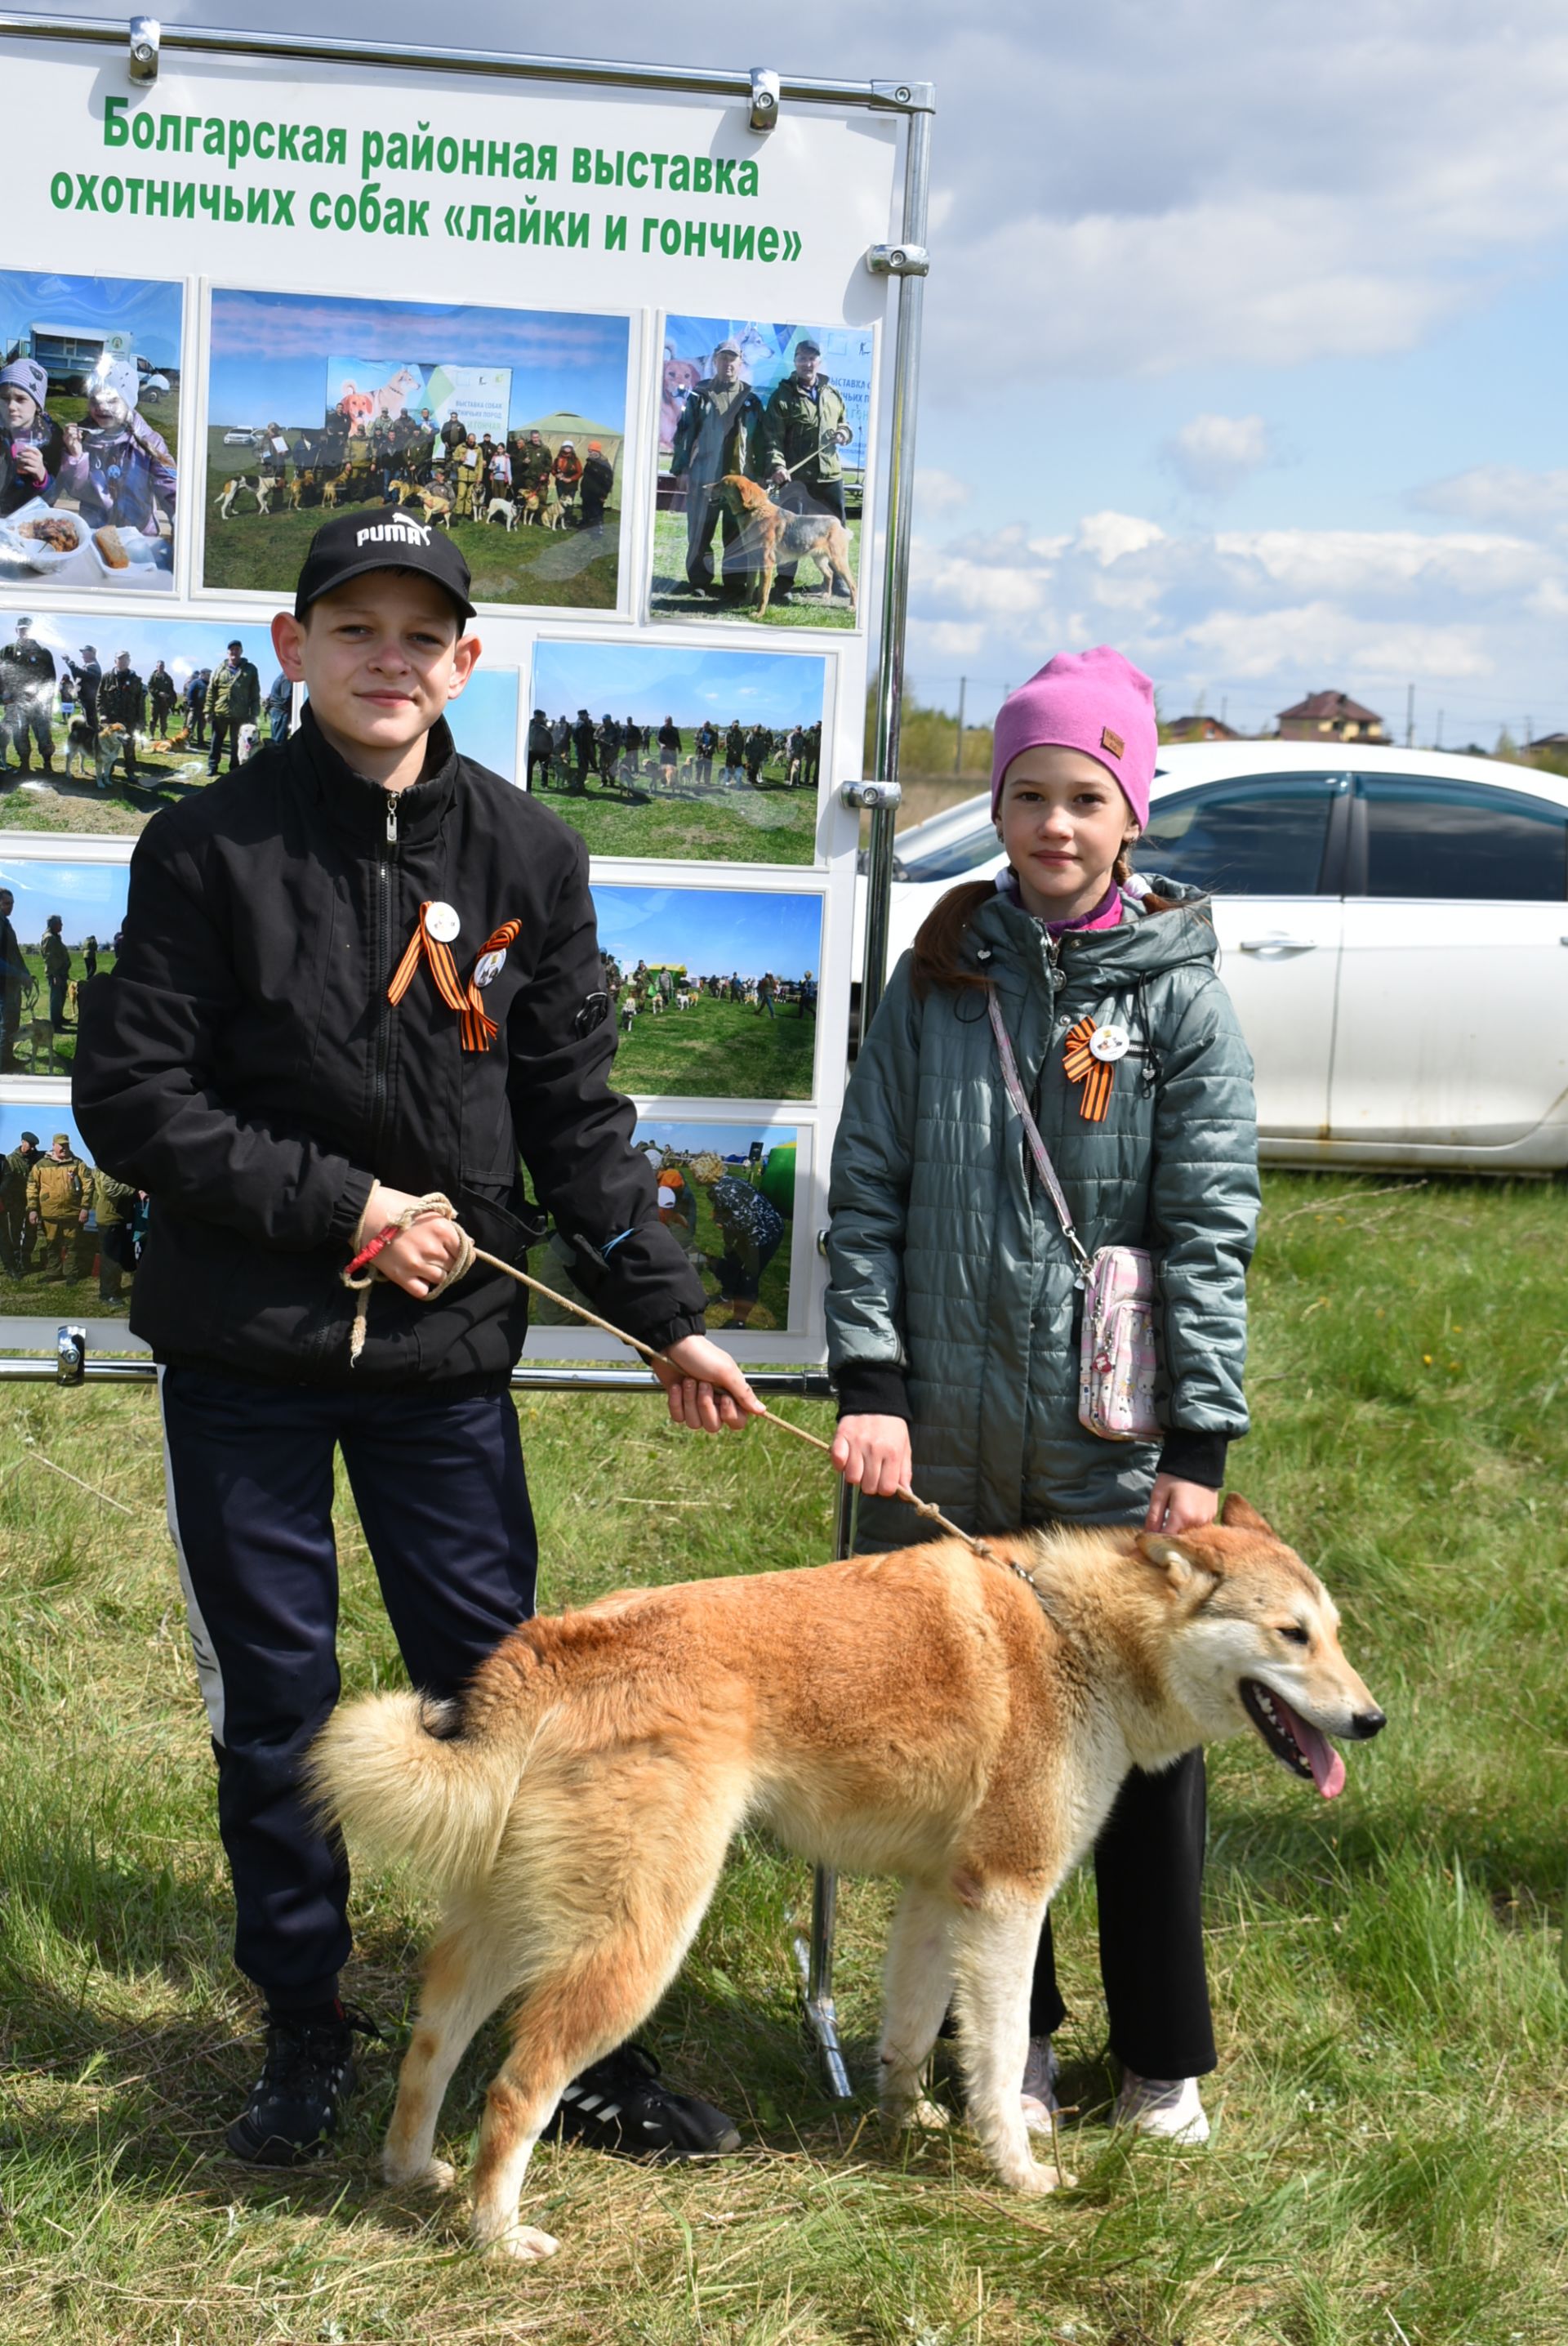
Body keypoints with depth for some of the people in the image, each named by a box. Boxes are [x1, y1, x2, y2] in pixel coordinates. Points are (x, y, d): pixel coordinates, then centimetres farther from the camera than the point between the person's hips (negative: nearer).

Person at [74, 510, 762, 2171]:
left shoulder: (526, 858, 3)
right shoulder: (212, 847, -5)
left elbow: (577, 1115, 5)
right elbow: (130, 1099, -7)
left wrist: (665, 1316, -2)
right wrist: (342, 1204, -13)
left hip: (446, 1350, 2)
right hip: (242, 1356, -1)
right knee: (270, 1706, 9)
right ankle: (305, 2031, 25)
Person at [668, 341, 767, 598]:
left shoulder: (751, 399, 10)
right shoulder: (699, 396, 5)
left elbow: (760, 440, 11)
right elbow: (684, 432, 4)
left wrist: (760, 474, 6)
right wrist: (681, 468, -3)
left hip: (741, 478, 1)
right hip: (704, 476, -1)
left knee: (738, 535, 2)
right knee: (700, 532, 2)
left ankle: (736, 583, 8)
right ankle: (699, 581, 10)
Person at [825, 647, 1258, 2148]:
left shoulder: (1179, 995, -1)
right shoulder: (939, 978, 6)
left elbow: (1209, 1233, -4)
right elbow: (867, 1191, 4)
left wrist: (1200, 1445, -9)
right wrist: (871, 1385, -6)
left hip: (1116, 1447, -2)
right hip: (948, 1445, 2)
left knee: (1140, 1743, 5)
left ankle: (1164, 2059, 23)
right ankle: (1010, 2038, 27)